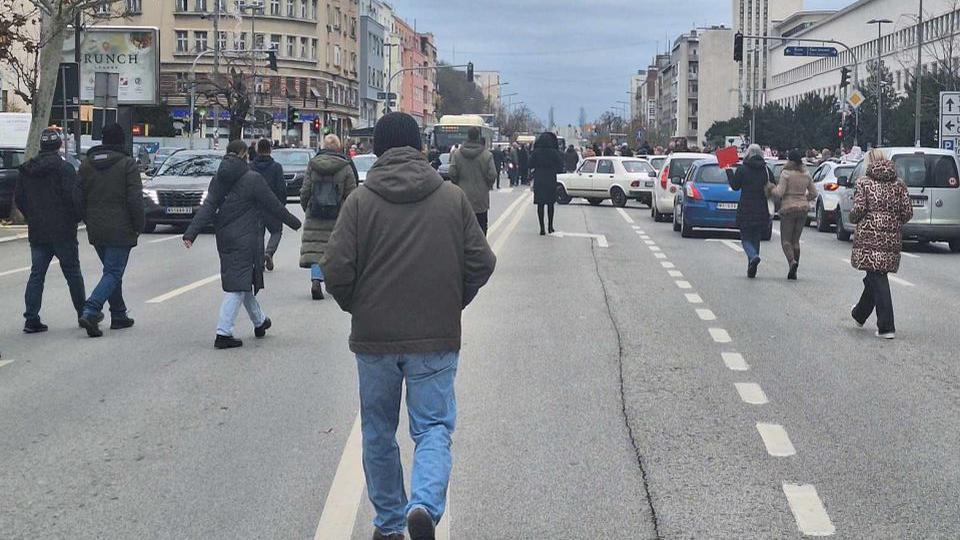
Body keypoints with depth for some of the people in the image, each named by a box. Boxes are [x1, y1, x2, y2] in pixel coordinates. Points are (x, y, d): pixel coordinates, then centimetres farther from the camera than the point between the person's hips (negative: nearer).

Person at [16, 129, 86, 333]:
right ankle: (83, 313, 15)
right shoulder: (64, 168, -11)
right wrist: (77, 217, -1)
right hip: (63, 231, -4)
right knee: (72, 272, 7)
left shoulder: (26, 170, 8)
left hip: (36, 232, 4)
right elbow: (74, 198, -16)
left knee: (36, 274, 5)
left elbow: (19, 199, 11)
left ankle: (31, 318, -2)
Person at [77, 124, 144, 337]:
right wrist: (139, 226, -3)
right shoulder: (127, 163, -10)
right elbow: (135, 199, -13)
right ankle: (90, 313, -19)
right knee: (113, 273, -3)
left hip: (96, 230, 6)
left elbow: (79, 197, 9)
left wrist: (89, 221, 18)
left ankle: (119, 315, 24)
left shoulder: (87, 163, 7)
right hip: (120, 230, -6)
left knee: (112, 271, 19)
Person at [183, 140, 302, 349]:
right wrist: (293, 222, 8)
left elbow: (207, 207, -2)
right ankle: (223, 333, -12)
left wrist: (191, 233, -6)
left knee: (242, 280, 20)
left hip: (224, 238, 7)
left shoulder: (218, 179, 5)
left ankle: (259, 322, 37)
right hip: (245, 239, -7)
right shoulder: (253, 179, -12)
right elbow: (274, 206, -6)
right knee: (238, 284, -6)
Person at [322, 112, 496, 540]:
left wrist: (358, 309, 10)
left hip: (374, 338, 0)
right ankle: (425, 505, -18)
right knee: (434, 427, 6)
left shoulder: (360, 201, -5)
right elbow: (481, 263, 0)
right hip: (436, 338, 0)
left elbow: (337, 271, -9)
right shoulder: (453, 198, -1)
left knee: (378, 432, 15)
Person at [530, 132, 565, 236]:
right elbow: (560, 166, -5)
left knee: (540, 205, 4)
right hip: (551, 181, 0)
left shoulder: (536, 153, -7)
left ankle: (542, 228, 1)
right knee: (550, 204, 15)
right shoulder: (554, 153, -10)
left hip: (538, 181, 0)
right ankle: (550, 227, 19)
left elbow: (530, 165, 2)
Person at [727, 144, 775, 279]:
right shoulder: (767, 170, 2)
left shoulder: (742, 170, -6)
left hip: (745, 211, -3)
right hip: (762, 212, 3)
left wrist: (729, 171, 13)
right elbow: (772, 189, 1)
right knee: (756, 238, 13)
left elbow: (735, 186, 2)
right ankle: (751, 270, 12)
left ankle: (754, 256, -27)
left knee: (746, 238, 4)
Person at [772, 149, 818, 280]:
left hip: (788, 207, -5)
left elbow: (779, 193, -16)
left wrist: (772, 189, 3)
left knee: (786, 239, 2)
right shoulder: (806, 174, 6)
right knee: (796, 240, 11)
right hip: (803, 208, 5)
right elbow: (813, 193, 11)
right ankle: (793, 272, 10)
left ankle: (792, 261, -23)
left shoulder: (786, 174, -11)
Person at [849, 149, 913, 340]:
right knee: (875, 277, 19)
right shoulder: (898, 184, 7)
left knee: (877, 280, -5)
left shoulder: (864, 183, -3)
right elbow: (908, 212, 2)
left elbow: (858, 210, -11)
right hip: (892, 238, 4)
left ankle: (886, 327, -9)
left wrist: (853, 219, 10)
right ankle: (860, 314, 36)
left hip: (869, 238, -4)